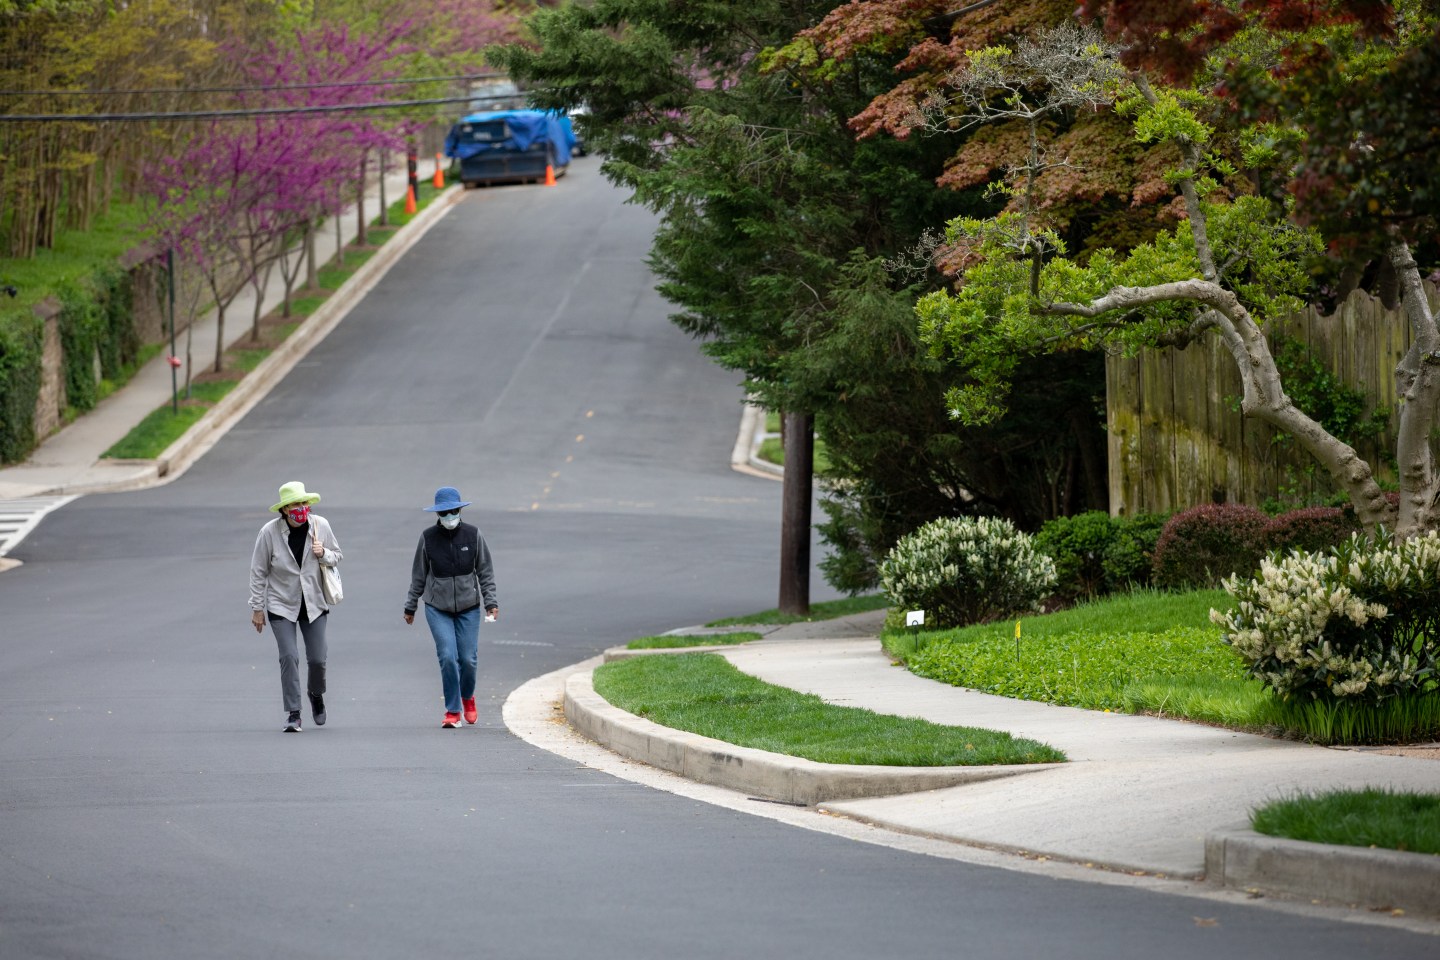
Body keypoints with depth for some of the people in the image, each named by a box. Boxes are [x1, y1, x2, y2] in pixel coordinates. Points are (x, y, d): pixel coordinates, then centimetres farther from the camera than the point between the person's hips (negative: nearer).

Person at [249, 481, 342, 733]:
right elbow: (258, 572, -4)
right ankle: (293, 714, -7)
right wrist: (257, 608, -3)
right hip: (281, 606, -2)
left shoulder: (320, 526, -5)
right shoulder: (269, 532, -12)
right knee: (289, 657, -13)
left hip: (314, 604, 2)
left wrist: (323, 554, -15)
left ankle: (316, 695, 35)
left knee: (317, 659, 2)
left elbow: (336, 556, 9)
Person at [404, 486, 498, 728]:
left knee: (468, 658, -1)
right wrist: (410, 606, 9)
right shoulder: (428, 537, -4)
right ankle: (452, 711, -2)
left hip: (468, 608, 1)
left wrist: (490, 602, -4)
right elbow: (418, 576, 5)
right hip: (437, 608, -1)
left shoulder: (473, 535, -3)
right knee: (448, 656, -13)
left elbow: (485, 572, 3)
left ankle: (467, 697, 31)